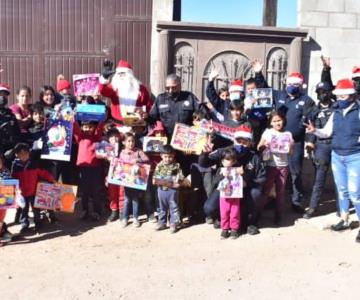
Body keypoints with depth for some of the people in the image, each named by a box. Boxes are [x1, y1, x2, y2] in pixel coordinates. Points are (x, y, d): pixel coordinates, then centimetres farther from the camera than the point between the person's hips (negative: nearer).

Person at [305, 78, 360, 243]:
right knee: (342, 190, 15)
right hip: (336, 156, 6)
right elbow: (327, 132, 9)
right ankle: (344, 220, 29)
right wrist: (314, 130, -9)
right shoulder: (336, 113, 7)